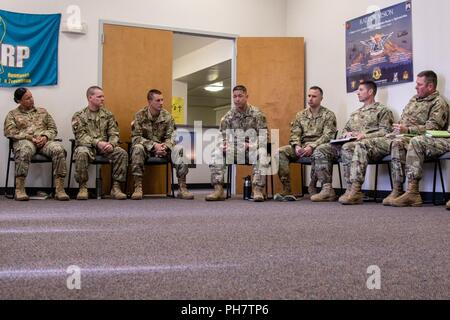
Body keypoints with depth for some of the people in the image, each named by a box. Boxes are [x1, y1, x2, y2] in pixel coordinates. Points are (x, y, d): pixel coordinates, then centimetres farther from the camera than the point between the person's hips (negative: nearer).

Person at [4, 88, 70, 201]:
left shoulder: (42, 111, 27)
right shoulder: (12, 114, 19)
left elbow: (53, 129, 19)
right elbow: (10, 132, 3)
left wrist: (45, 137, -4)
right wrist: (30, 137, -10)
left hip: (45, 141, 2)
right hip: (24, 141, -2)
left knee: (58, 149, -33)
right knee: (24, 151, -41)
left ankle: (60, 189, -36)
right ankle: (19, 189, -35)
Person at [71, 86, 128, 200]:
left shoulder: (108, 115, 14)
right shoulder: (79, 116, 5)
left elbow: (114, 133, 7)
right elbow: (80, 136, -8)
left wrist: (111, 144, -16)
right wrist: (97, 142, -23)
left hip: (105, 147, 3)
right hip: (87, 146, -3)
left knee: (122, 153, -25)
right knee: (82, 153, -37)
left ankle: (116, 187, -16)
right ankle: (83, 187, -20)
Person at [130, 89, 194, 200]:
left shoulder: (167, 116, -1)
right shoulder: (140, 115, -6)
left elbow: (171, 137, -3)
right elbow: (136, 137, -12)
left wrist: (165, 146, -27)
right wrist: (154, 145, -26)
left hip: (163, 148, 2)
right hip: (146, 148, -2)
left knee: (178, 149, -27)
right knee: (137, 148, -36)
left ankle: (182, 188, -26)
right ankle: (138, 187, -33)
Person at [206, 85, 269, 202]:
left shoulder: (257, 114, 1)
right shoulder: (228, 117, 9)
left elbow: (264, 137, -4)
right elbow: (222, 136, 11)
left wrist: (252, 145, -23)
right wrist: (224, 145, -13)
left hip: (252, 149, -3)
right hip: (234, 150, 3)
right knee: (216, 153, -24)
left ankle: (257, 189, -38)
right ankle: (218, 190, -30)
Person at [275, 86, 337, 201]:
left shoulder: (328, 115, 6)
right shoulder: (300, 115, 19)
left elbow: (328, 136, -7)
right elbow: (294, 134, 10)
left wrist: (312, 147, -21)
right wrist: (297, 146, -13)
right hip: (301, 147, 4)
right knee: (280, 152, -23)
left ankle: (312, 187, -18)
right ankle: (286, 190, -26)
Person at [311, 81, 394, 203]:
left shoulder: (382, 110, 9)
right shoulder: (355, 113, 32)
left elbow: (385, 131, -3)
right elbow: (345, 129, 32)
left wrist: (365, 136, -17)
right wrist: (347, 133, 7)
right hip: (349, 143, 7)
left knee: (347, 148, -40)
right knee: (321, 150, -14)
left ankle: (354, 191, -38)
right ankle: (327, 189, -18)